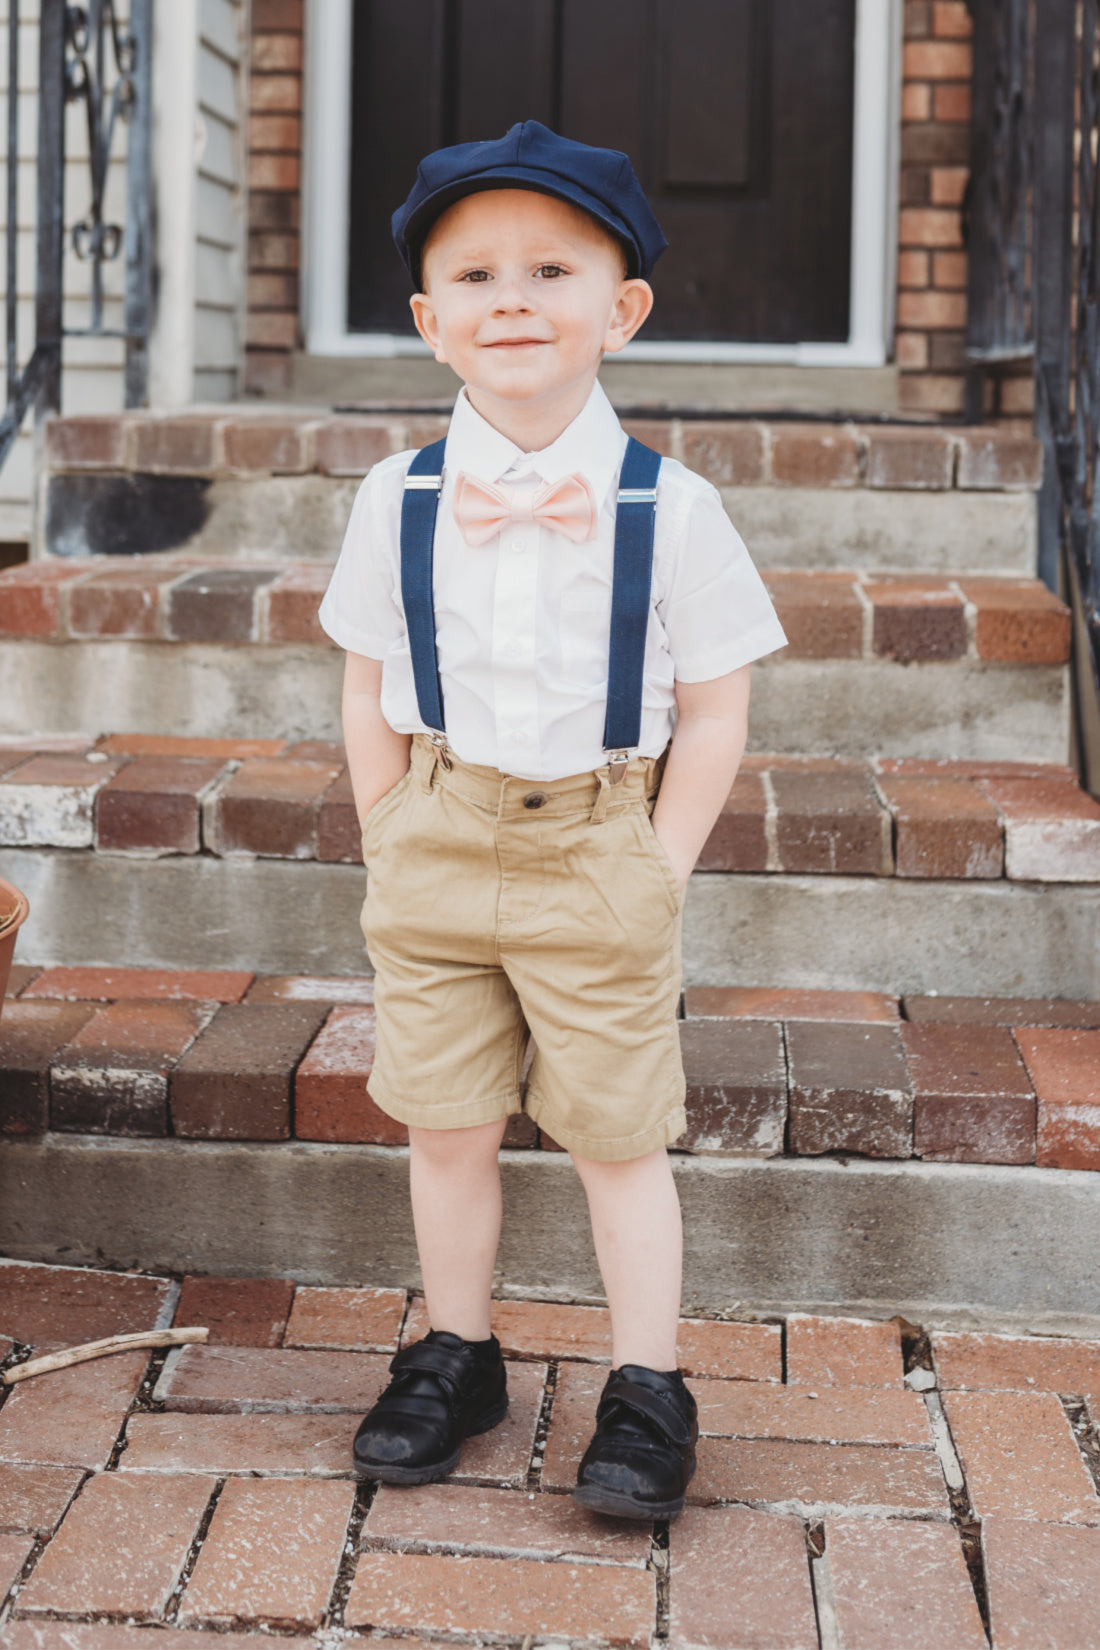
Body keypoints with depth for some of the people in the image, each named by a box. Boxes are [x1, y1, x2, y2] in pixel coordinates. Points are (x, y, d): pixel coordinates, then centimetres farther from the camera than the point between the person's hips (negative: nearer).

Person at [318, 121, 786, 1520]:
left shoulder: (670, 509, -8)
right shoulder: (398, 500, -1)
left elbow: (713, 717, -3)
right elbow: (369, 695, 7)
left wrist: (658, 871, -8)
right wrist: (394, 852, 1)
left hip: (602, 860, -2)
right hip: (438, 843, 3)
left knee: (619, 1136, 5)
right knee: (447, 1126, 12)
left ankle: (646, 1391, 19)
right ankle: (454, 1354, 30)